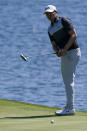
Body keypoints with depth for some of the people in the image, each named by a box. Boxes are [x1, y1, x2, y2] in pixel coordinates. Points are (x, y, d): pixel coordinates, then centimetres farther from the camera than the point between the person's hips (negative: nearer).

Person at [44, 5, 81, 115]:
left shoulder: (64, 21, -7)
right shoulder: (50, 30, 15)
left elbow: (74, 35, -15)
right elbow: (54, 44, 15)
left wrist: (64, 49, -20)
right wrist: (57, 51, -9)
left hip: (72, 52, -9)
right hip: (64, 55, 9)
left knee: (69, 80, -11)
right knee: (66, 81, 11)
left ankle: (70, 108, -12)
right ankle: (69, 106, 17)